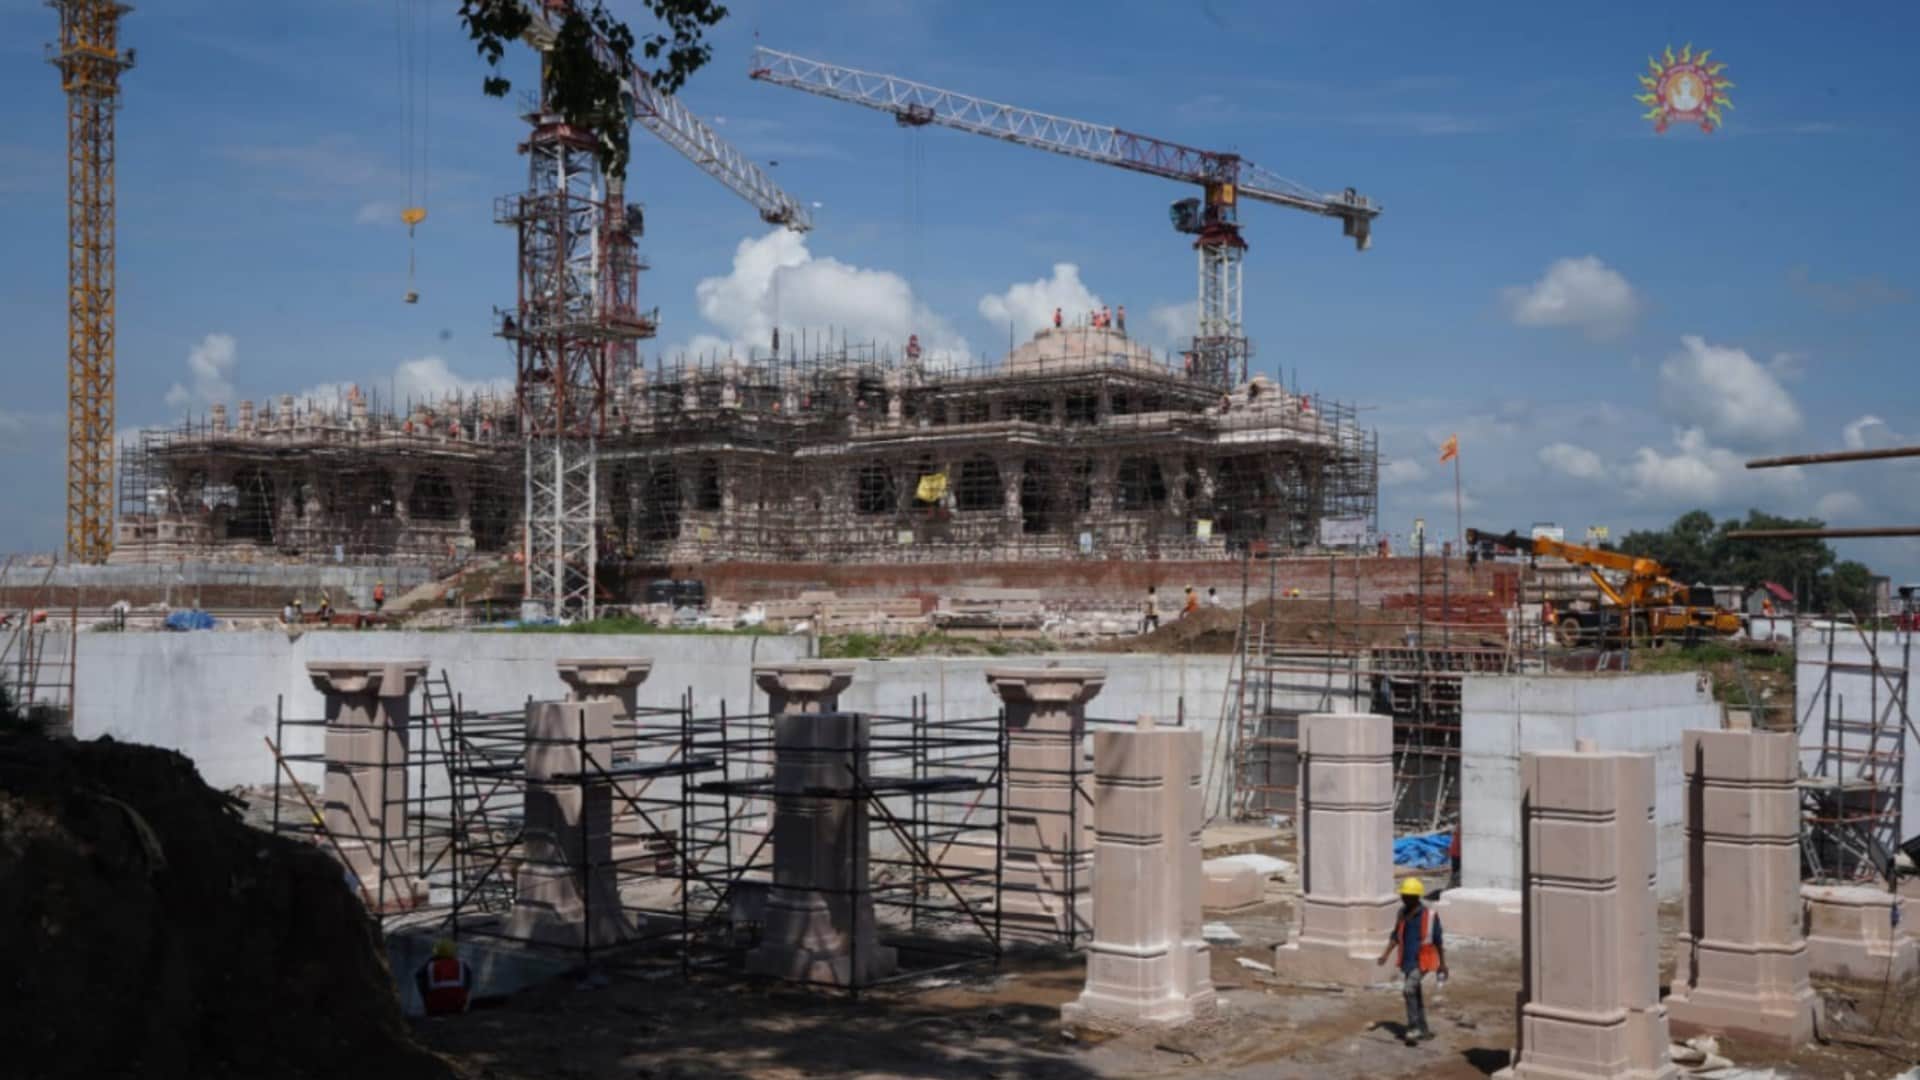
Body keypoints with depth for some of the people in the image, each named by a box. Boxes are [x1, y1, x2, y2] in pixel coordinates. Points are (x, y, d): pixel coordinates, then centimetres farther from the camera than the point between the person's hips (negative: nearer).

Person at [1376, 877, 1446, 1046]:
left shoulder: (1429, 915, -13)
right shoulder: (1403, 913, 3)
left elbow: (1438, 941, -5)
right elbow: (1395, 936, 11)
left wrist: (1443, 964, 0)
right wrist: (1385, 954, 1)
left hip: (1422, 961, -6)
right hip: (1406, 960, 6)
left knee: (1409, 990, -20)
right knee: (1414, 995, 13)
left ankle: (1413, 1028, -12)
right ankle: (1423, 1029, 26)